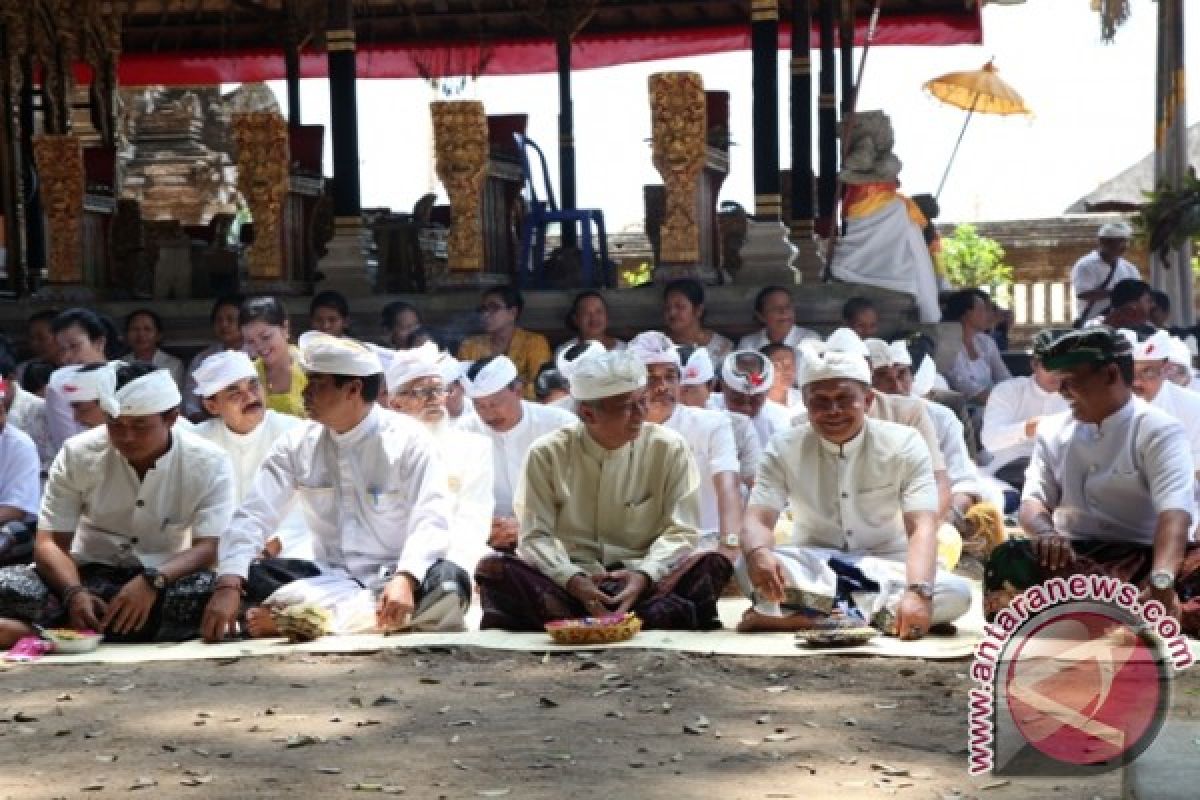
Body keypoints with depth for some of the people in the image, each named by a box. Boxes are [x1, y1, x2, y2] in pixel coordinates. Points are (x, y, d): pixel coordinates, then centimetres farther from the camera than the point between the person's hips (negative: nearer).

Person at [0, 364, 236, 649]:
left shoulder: (209, 464, -9)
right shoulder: (78, 454, -6)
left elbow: (208, 548, -15)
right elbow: (49, 542, -9)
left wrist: (152, 581, -35)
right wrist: (74, 593, -31)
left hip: (165, 581, 0)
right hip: (88, 576, 0)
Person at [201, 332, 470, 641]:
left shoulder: (408, 439, -8)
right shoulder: (297, 443, 2)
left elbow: (430, 520, -17)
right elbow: (255, 515, -5)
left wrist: (405, 580, -37)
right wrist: (228, 586, -22)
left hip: (393, 575, -2)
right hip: (328, 578, 3)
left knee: (449, 583, -35)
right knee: (246, 577, -20)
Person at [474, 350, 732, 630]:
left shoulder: (670, 448, 2)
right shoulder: (547, 453, 1)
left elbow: (679, 532, -1)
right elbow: (536, 535, -2)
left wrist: (644, 575, -20)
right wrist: (573, 580, -22)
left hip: (644, 579, 1)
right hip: (566, 581, 0)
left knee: (713, 564, -29)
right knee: (492, 569, -28)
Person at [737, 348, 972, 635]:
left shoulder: (904, 444, -9)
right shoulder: (784, 449, -5)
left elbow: (921, 528, -19)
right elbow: (758, 520, -14)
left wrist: (918, 592, -40)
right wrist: (758, 554, -40)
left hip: (886, 567, 1)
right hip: (812, 569, 0)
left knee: (957, 592, -31)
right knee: (750, 568, -32)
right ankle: (880, 615, -30)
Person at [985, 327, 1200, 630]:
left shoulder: (1160, 431, -3)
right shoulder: (1053, 430, 14)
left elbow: (1175, 513, -18)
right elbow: (1033, 501, 8)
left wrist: (1161, 582, -37)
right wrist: (1046, 534, -19)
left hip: (1140, 560, -3)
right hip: (1069, 557, 3)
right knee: (1008, 558, -30)